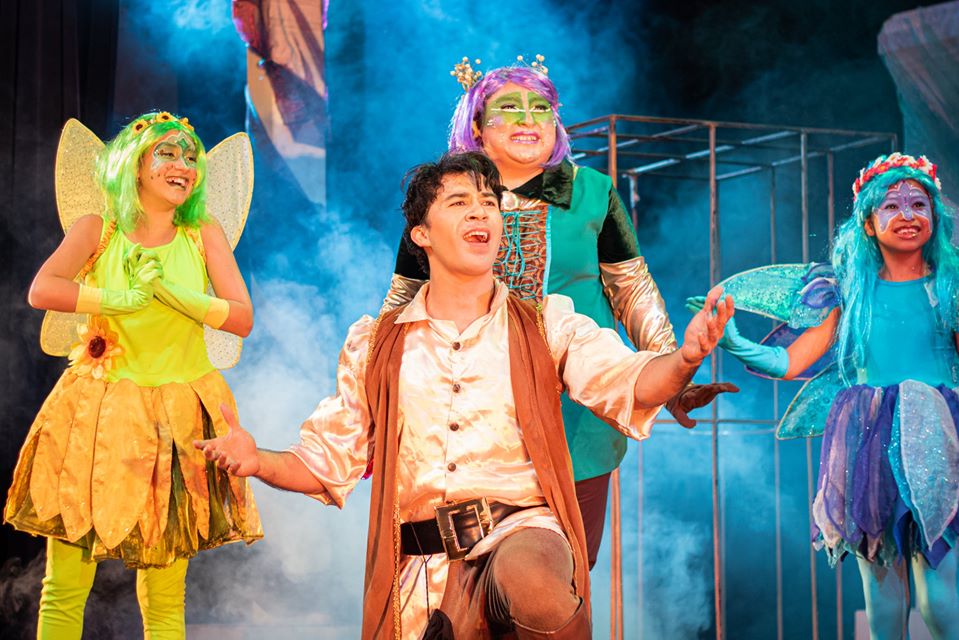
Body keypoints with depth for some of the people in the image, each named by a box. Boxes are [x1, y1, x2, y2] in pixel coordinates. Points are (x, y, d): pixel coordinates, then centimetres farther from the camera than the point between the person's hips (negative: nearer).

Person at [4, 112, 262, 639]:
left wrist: (172, 292, -13)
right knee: (64, 588, -1)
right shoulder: (97, 230, 2)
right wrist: (127, 300, -13)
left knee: (165, 596, 4)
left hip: (177, 414, 1)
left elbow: (243, 319, -2)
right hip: (98, 410, -1)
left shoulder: (204, 234, 6)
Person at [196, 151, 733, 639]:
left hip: (521, 530, -1)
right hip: (422, 566, 1)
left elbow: (624, 382, -7)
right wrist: (258, 461, -6)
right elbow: (329, 462, 15)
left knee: (536, 589, -36)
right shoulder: (376, 345, 14)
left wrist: (684, 361, -30)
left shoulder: (546, 323, 10)